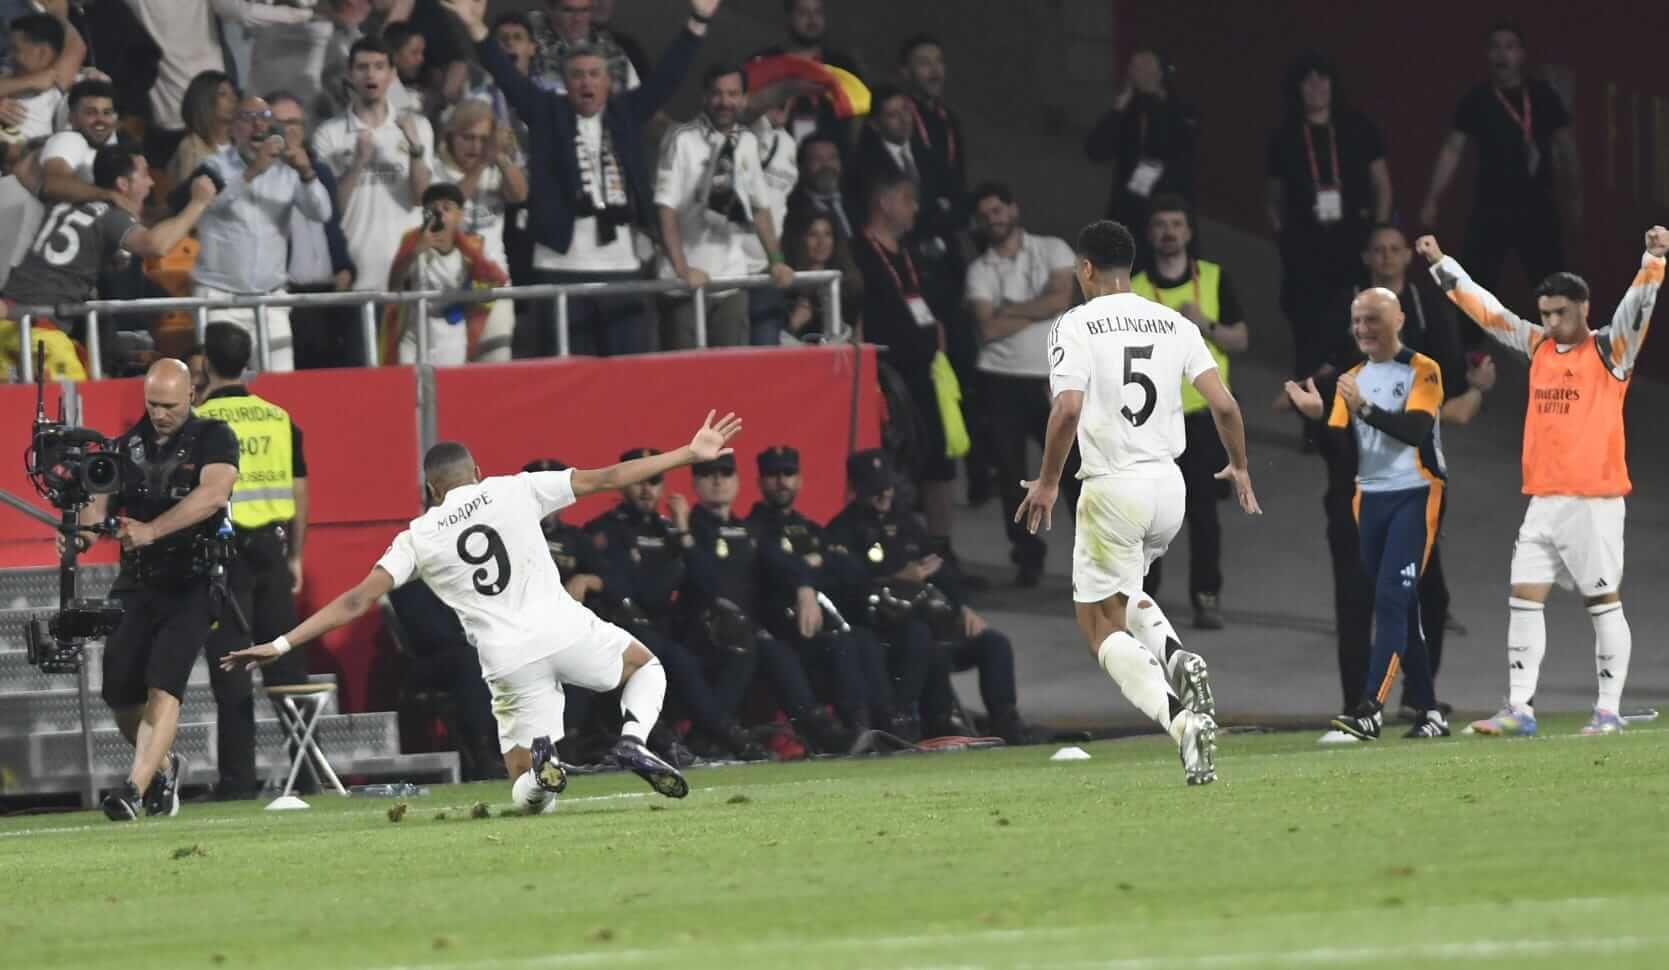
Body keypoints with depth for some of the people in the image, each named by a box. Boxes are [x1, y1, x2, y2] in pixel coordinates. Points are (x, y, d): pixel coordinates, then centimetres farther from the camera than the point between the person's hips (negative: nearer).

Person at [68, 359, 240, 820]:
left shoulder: (213, 438, -4)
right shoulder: (129, 444, 11)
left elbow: (213, 494, -22)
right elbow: (102, 499, 1)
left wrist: (151, 530, -35)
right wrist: (84, 529, -25)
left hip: (191, 583, -5)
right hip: (136, 583, 5)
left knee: (163, 686, -19)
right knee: (120, 692, 3)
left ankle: (136, 788, -26)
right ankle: (163, 765, 31)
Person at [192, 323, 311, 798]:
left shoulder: (199, 421, -7)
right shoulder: (279, 418, 7)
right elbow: (299, 492, 10)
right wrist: (295, 557, 18)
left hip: (223, 549, -4)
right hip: (272, 546, 4)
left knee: (229, 667, -2)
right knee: (285, 661, 7)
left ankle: (238, 775, -3)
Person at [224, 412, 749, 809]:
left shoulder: (416, 539, 8)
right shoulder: (515, 490, 8)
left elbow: (356, 601, 2)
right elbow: (606, 478, 9)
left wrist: (281, 645, 6)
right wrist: (691, 455, 16)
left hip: (509, 661, 0)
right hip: (563, 628, 0)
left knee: (526, 794, 14)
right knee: (645, 668, 31)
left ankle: (539, 760, -27)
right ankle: (633, 739, -5)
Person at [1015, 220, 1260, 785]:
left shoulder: (1076, 326, -6)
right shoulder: (1174, 324, 7)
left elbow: (1068, 408, -18)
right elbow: (1223, 403, 1)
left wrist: (1048, 480, -6)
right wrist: (1239, 467, 17)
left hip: (1112, 488, -5)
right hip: (1169, 484, 5)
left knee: (1102, 627, 5)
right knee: (1122, 593, 30)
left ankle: (1181, 719, -18)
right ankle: (1178, 661, -1)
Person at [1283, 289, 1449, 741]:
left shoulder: (1422, 371, -6)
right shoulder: (1352, 379, 12)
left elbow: (1416, 429, -21)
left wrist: (1365, 408, -32)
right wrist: (1317, 417, -14)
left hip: (1415, 496, -7)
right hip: (1371, 498, 7)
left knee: (1391, 599, -18)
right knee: (1400, 607, 8)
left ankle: (1371, 708, -26)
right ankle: (1429, 711, 15)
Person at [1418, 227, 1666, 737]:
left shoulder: (1609, 349, -3)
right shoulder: (1538, 347, 12)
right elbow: (1485, 308, 20)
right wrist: (1441, 265, 24)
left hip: (1594, 499, -6)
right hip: (1543, 500, 6)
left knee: (1603, 601, -1)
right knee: (1524, 599, 2)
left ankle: (1608, 711, 1)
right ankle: (1519, 709, 4)